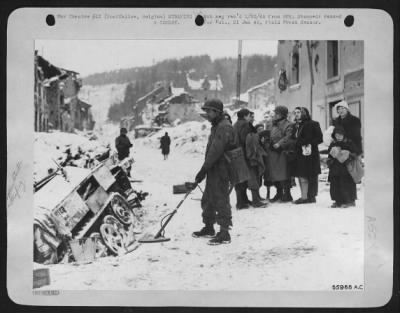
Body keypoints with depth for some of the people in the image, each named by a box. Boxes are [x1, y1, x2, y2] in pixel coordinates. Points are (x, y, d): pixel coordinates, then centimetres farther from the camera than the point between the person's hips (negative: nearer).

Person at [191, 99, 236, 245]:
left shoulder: (224, 127, -17)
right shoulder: (216, 127, 18)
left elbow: (215, 151, -24)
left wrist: (203, 170, -24)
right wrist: (205, 169, 18)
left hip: (220, 170, -11)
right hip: (213, 170, 11)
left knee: (221, 201, -7)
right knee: (207, 199, 19)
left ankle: (224, 233, -2)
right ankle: (208, 227, 32)